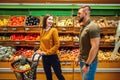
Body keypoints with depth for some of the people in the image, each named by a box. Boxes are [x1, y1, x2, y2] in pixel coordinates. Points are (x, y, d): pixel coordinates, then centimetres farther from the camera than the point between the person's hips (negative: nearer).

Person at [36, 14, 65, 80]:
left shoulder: (54, 30, -10)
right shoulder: (42, 31, 6)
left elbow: (57, 44, -13)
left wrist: (47, 52, -13)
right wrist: (40, 50, 0)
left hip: (53, 56, -5)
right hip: (44, 57, 5)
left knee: (59, 74, 3)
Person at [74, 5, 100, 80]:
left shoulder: (93, 27, -20)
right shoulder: (83, 27, 10)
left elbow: (95, 47, -24)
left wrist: (87, 64, -23)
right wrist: (78, 57, 16)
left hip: (89, 62, -9)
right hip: (82, 61, 9)